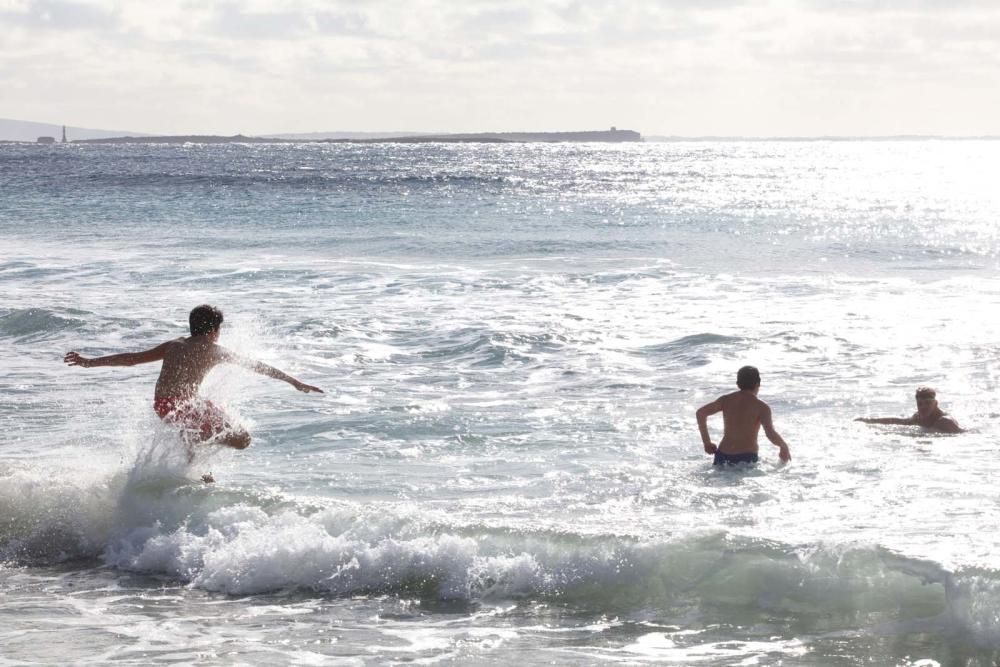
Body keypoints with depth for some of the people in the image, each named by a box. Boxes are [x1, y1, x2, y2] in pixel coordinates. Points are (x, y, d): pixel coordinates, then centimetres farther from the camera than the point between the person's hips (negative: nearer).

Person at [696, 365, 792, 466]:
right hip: (747, 458, -4)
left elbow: (700, 413, 4)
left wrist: (707, 442, 12)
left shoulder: (726, 400, 9)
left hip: (723, 457, 4)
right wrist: (784, 446, 7)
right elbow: (771, 434, -14)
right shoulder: (762, 407, -2)